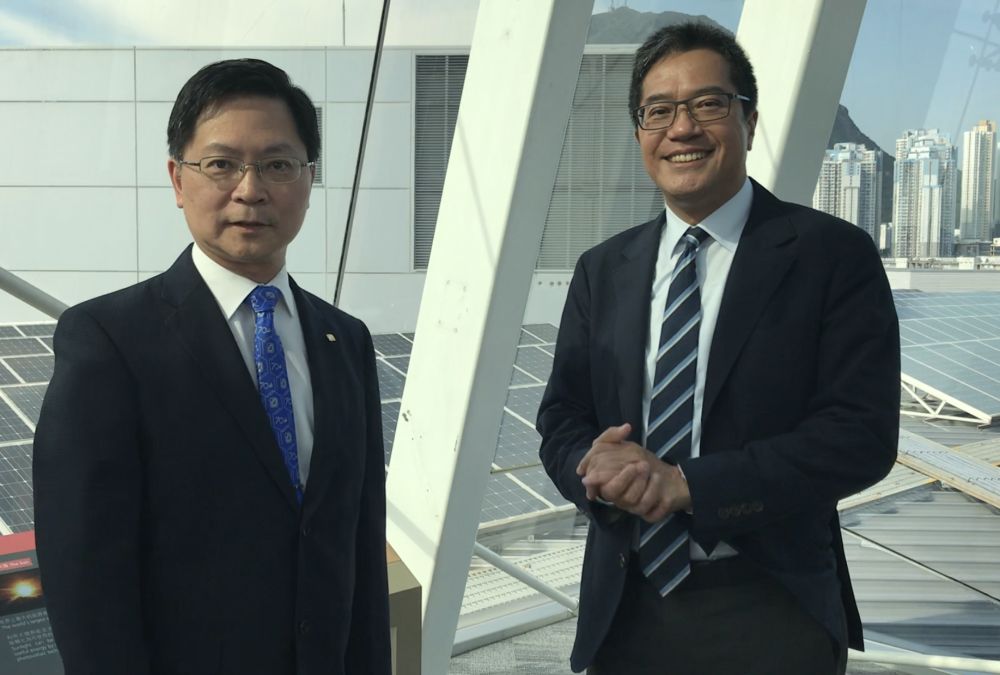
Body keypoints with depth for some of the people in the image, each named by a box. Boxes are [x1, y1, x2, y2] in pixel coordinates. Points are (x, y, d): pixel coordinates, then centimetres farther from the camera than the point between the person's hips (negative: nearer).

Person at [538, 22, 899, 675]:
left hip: (771, 617, -3)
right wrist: (603, 470, -16)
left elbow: (863, 433, -14)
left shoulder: (834, 254, -8)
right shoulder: (603, 270, 6)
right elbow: (561, 419, 6)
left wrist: (687, 483, -21)